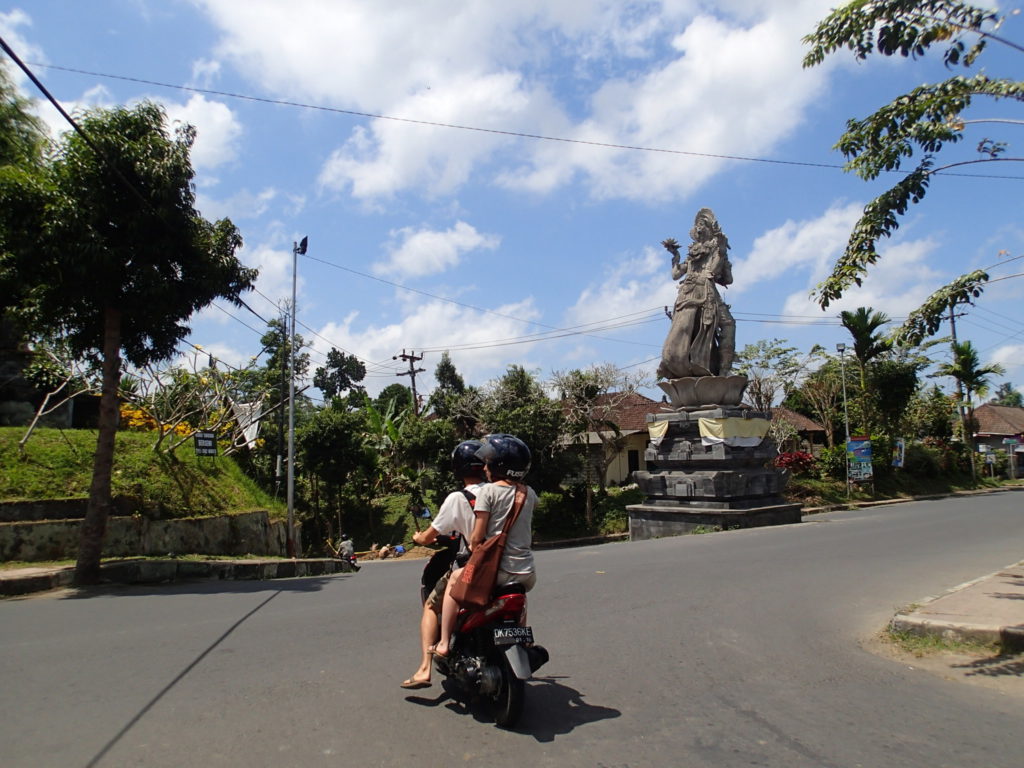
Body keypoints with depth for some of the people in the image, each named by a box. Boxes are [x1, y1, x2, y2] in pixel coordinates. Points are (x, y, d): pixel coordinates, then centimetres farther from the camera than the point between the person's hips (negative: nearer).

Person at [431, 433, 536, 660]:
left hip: (496, 570, -5)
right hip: (527, 573, 5)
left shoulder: (489, 490, -8)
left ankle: (444, 643, 19)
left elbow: (477, 536, -10)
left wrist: (472, 547, 11)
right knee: (520, 588, 39)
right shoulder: (529, 493, 8)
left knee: (455, 578, 21)